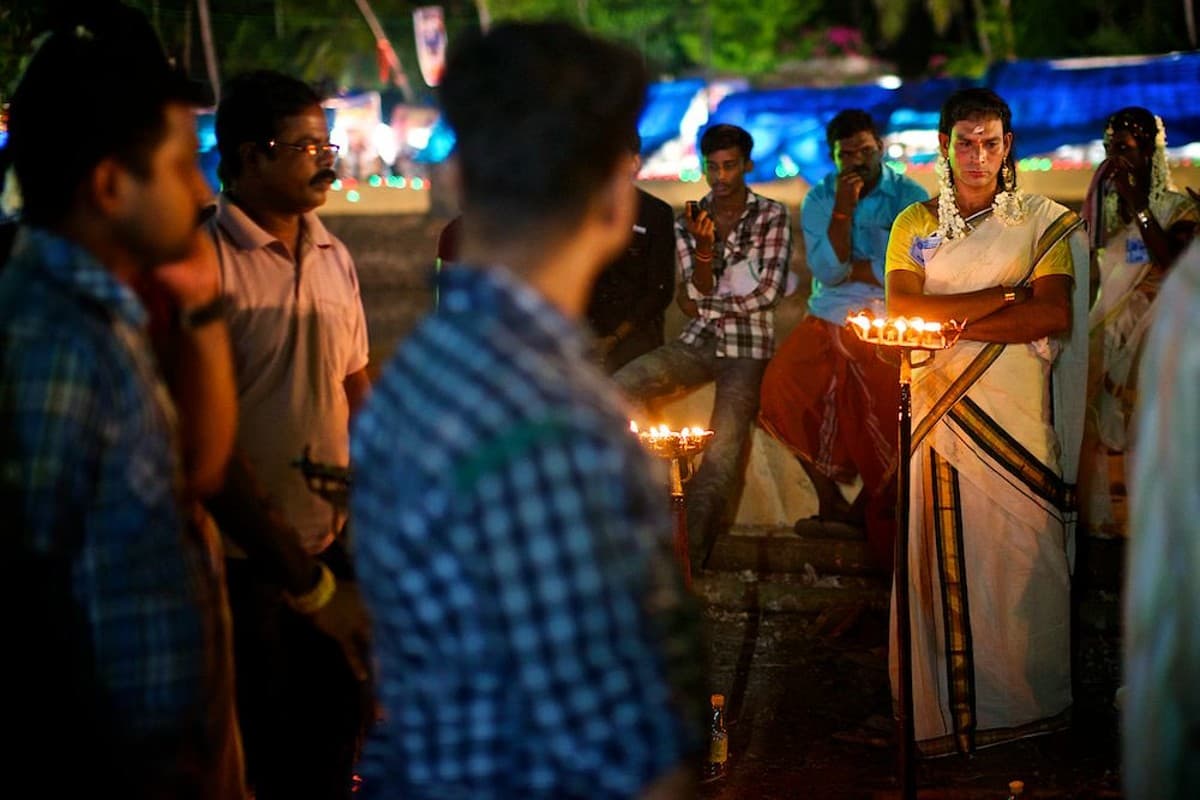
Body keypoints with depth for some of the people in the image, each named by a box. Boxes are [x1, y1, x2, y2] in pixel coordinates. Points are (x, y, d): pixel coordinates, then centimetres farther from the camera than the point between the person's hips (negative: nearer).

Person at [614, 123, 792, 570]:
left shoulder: (772, 217, -1)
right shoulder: (689, 221, 8)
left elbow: (769, 292, -10)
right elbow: (696, 298, 0)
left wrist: (702, 305, -5)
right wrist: (704, 248, -18)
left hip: (748, 348, -4)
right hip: (698, 344, 4)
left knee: (721, 452, -22)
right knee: (617, 389, -20)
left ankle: (689, 559, -19)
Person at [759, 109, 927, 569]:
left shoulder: (910, 197, 0)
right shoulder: (819, 200, 9)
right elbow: (828, 270, -5)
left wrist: (849, 269, -4)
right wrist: (843, 208, -12)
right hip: (829, 321, 3)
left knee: (891, 398, -24)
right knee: (782, 386, -17)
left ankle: (871, 504, 1)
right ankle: (829, 499, -1)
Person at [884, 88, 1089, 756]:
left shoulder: (1045, 223, 5)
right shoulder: (913, 225, 12)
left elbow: (1053, 315, -8)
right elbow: (902, 310, -4)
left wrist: (954, 322, -9)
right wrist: (1004, 294, -8)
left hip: (1016, 417, -1)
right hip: (940, 415, 2)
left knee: (1021, 555, -2)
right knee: (942, 557, -1)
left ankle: (1027, 702, 9)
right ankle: (947, 708, 6)